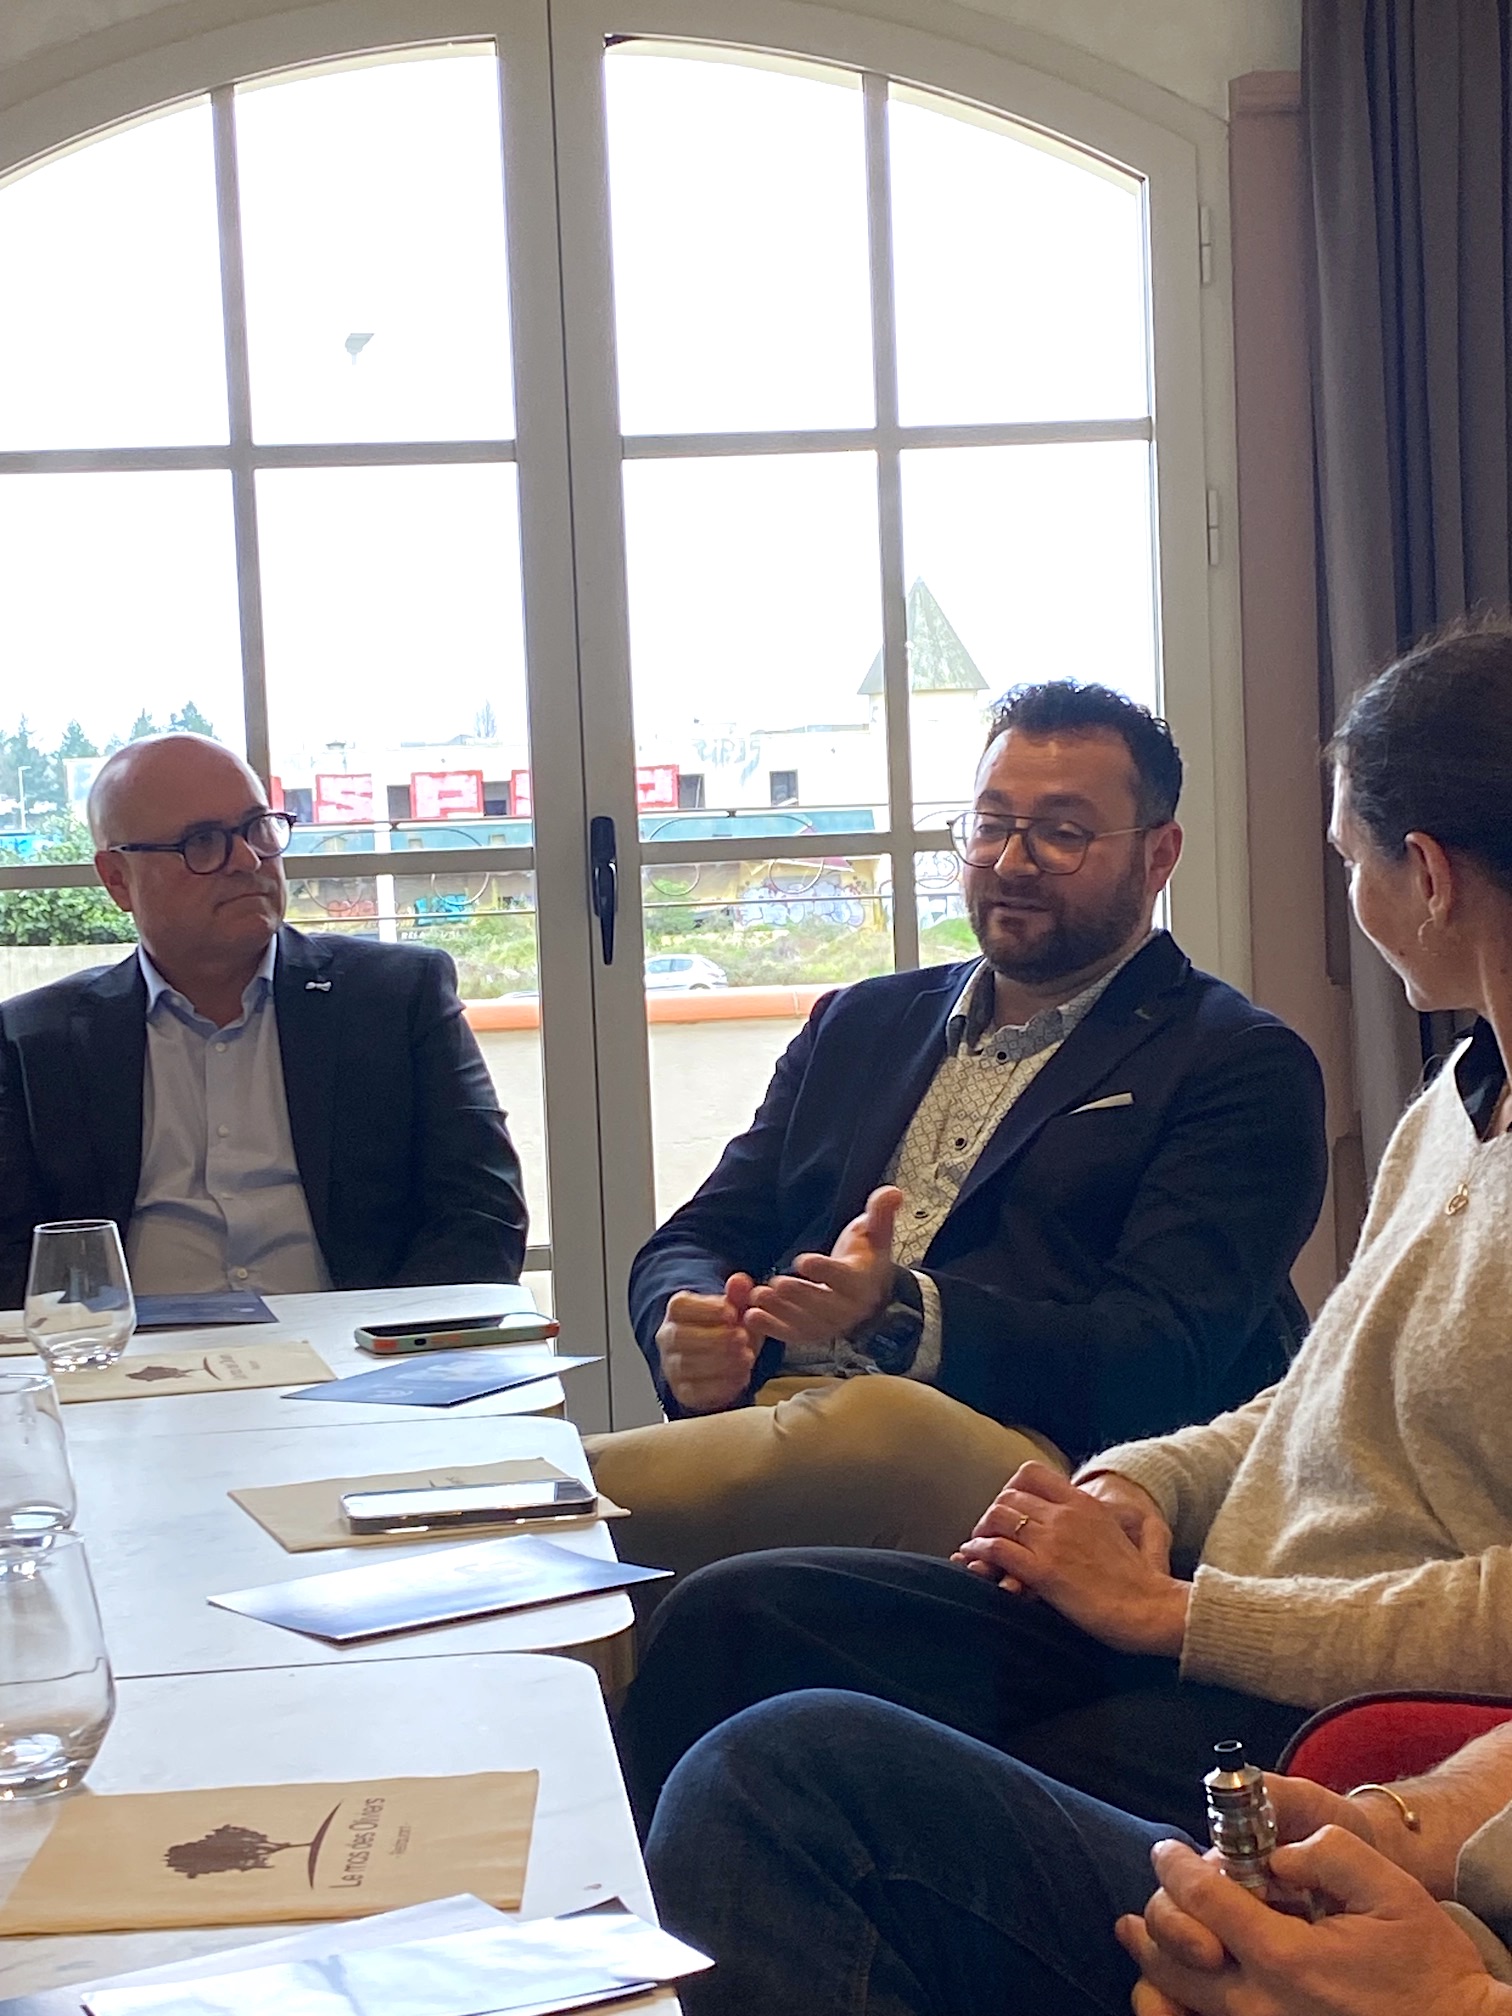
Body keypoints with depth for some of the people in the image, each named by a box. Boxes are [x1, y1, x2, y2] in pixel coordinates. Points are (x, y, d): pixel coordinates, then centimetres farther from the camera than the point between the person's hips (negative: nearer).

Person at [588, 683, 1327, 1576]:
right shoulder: (860, 1025, 26)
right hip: (781, 1423, 4)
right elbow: (696, 1241, 20)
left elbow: (1165, 1359, -7)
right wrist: (693, 1331, -7)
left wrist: (900, 1314, -22)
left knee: (872, 1424, -38)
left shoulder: (1240, 1066, 7)